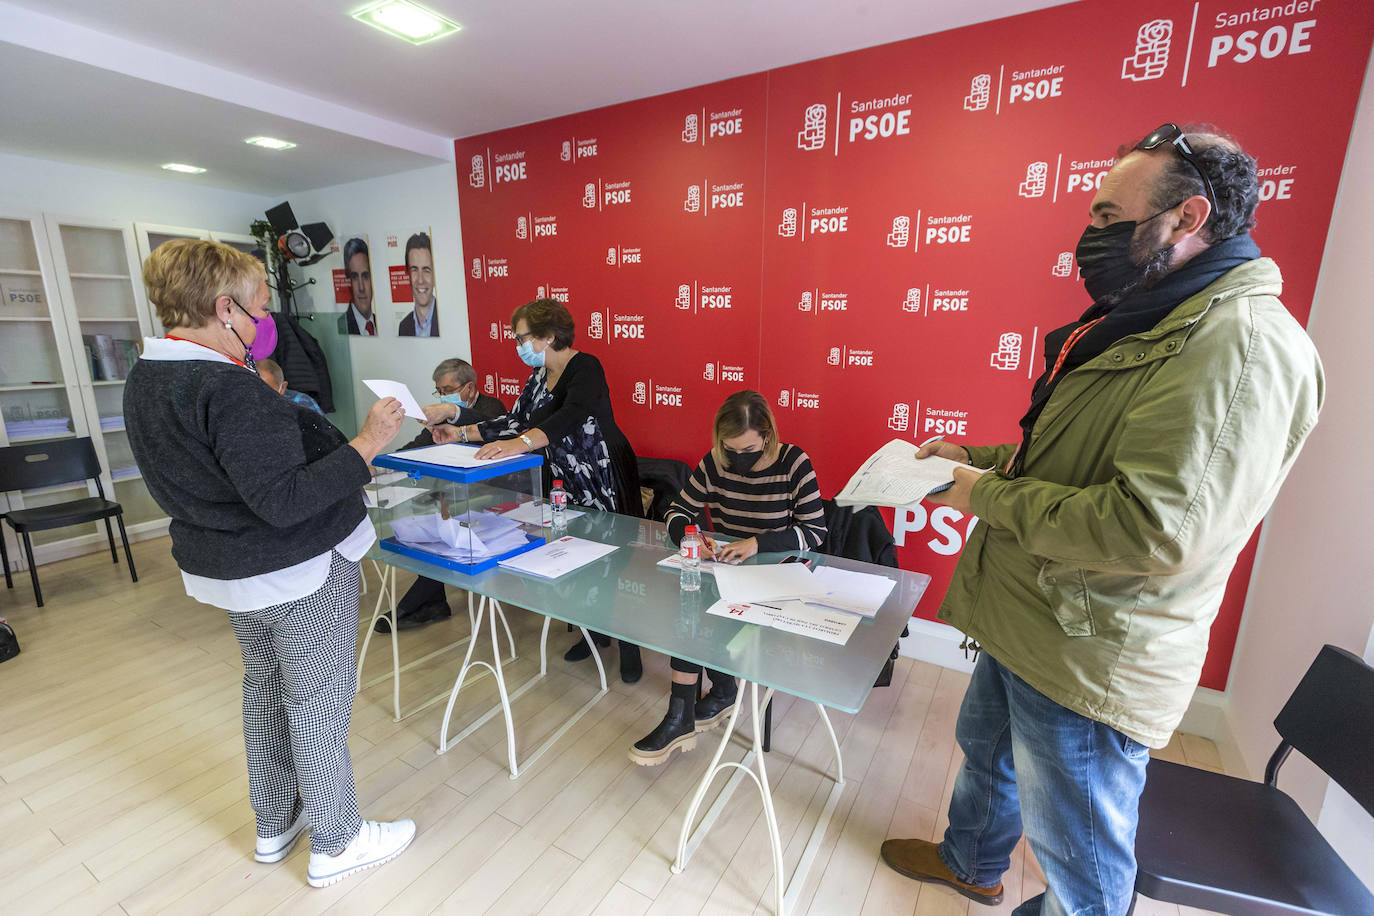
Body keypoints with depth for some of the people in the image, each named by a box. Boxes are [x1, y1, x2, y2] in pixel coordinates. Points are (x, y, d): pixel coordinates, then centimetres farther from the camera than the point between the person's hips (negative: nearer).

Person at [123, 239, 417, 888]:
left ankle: (274, 825, 42)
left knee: (265, 689, 23)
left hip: (226, 567, 9)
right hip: (298, 571, -9)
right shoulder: (229, 390, -26)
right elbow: (284, 500, -30)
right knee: (317, 702, 6)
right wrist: (367, 444, -28)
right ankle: (336, 844, 25)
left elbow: (204, 473, 12)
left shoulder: (146, 380, 5)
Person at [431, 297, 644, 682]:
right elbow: (515, 421, 15)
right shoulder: (539, 377, 11)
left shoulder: (585, 368, -17)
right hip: (566, 483, 8)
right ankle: (594, 631, 31)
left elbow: (569, 418, -34)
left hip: (605, 481, -8)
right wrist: (462, 432, 9)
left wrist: (520, 443, -47)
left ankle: (629, 646, 16)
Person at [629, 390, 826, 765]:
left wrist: (757, 543, -24)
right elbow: (678, 512, 5)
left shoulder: (793, 463, -9)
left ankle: (682, 714, -2)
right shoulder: (715, 462, 0)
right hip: (720, 567, 4)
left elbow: (815, 531, -12)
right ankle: (722, 693, -6)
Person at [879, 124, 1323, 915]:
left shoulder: (1241, 344, -23)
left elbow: (1151, 529, -32)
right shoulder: (1150, 322, 12)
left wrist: (989, 497, -20)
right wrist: (979, 457, 7)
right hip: (1026, 626, 11)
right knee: (985, 748, 30)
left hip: (1089, 662, -10)